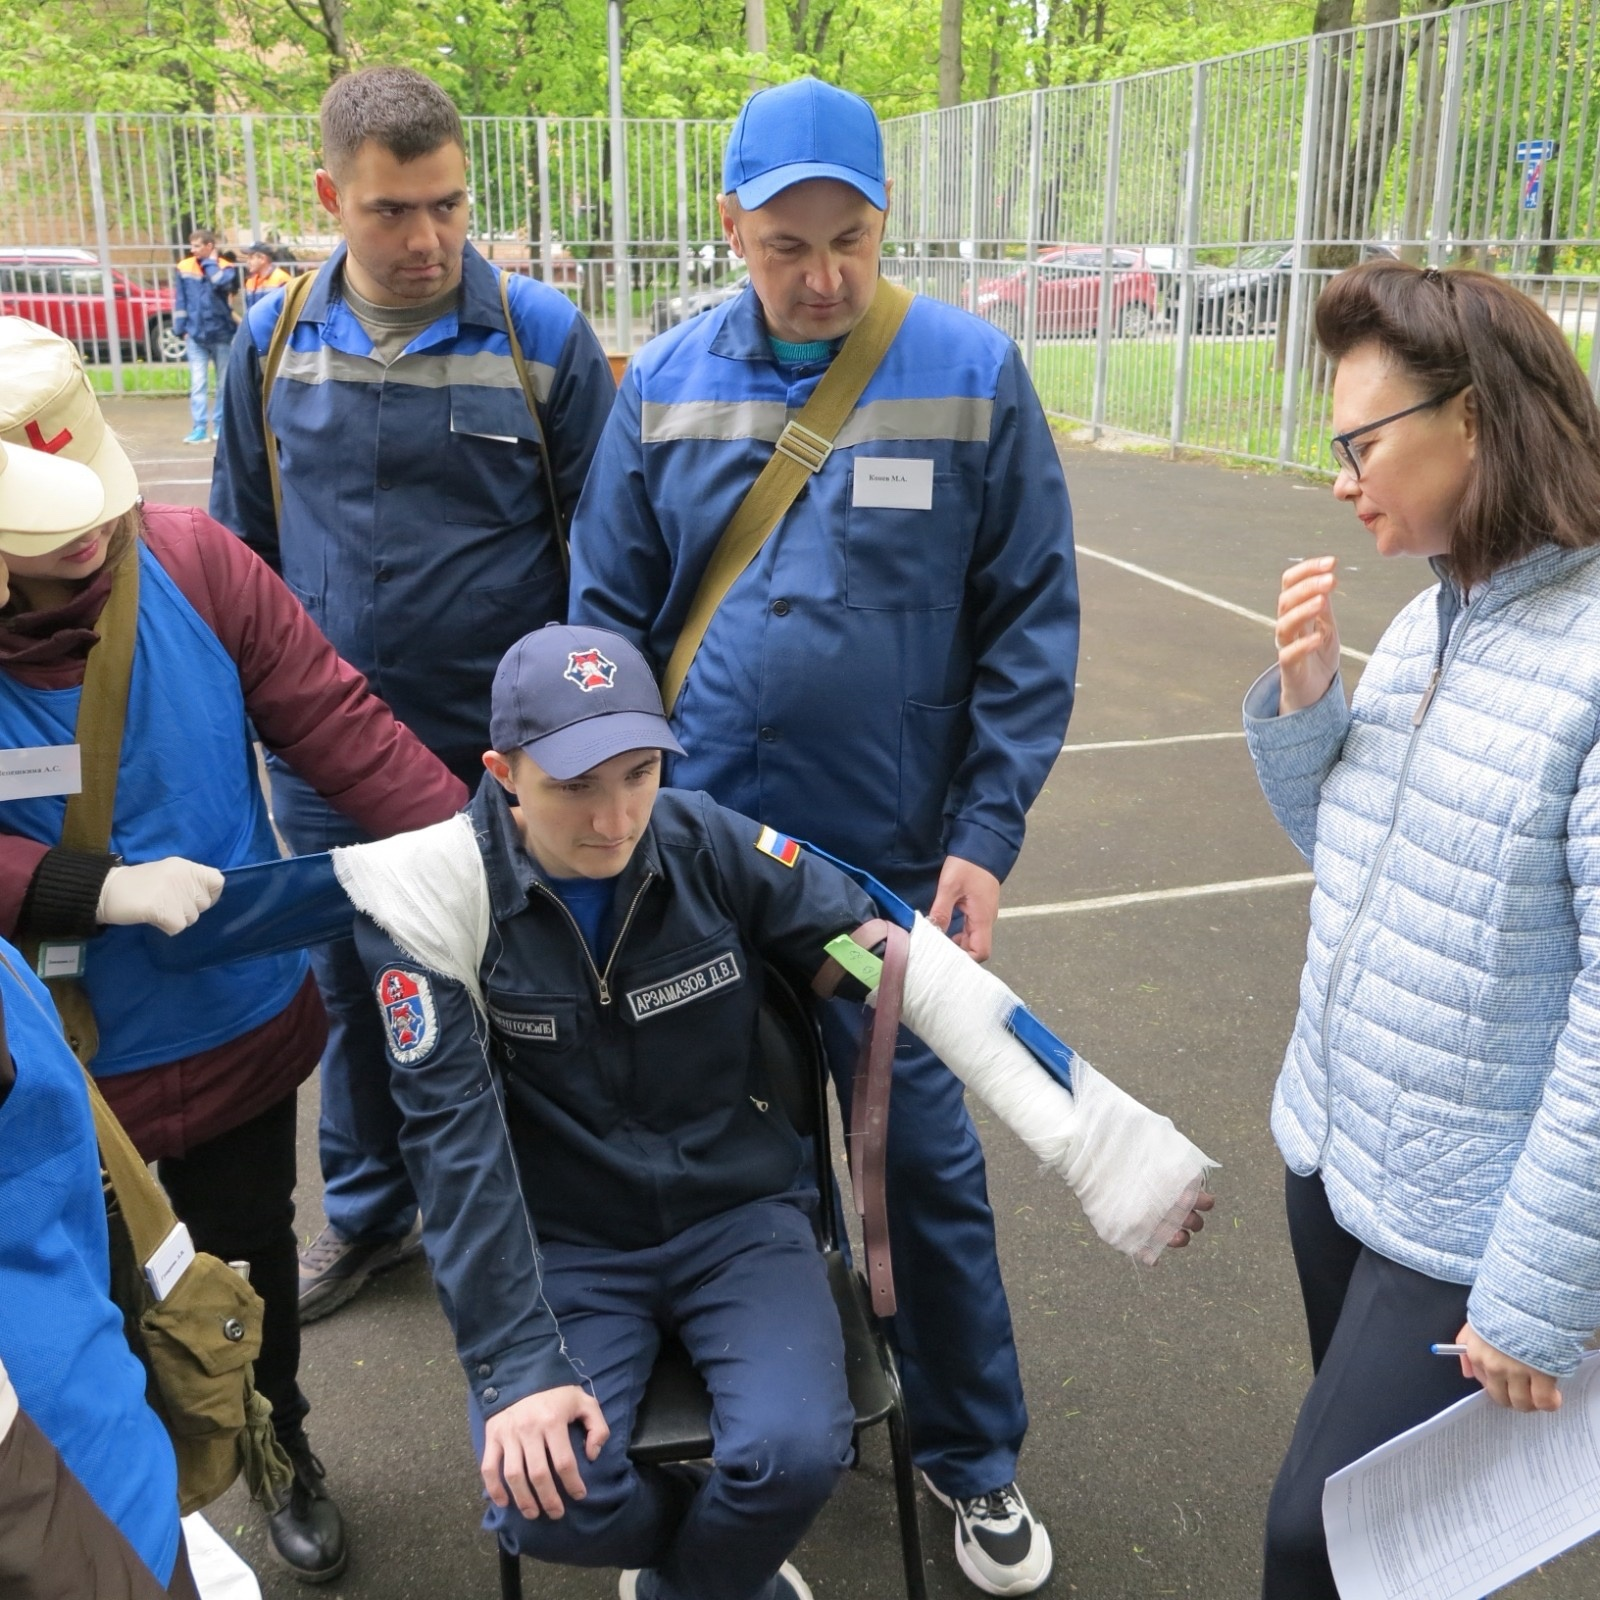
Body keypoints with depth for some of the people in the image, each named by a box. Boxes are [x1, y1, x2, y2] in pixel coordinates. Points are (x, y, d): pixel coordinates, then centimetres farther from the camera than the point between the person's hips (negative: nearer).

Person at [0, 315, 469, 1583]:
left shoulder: (193, 561, -15)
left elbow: (334, 719, -14)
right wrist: (103, 888, -28)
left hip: (240, 1020, 2)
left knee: (250, 1258, 24)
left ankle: (281, 1453, 52)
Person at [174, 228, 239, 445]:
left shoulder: (226, 267, -3)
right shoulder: (184, 268, 3)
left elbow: (221, 282, -26)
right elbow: (180, 300, 6)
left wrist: (210, 262, -11)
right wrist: (182, 329, 2)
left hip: (221, 334, -1)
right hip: (195, 335, 1)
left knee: (224, 383, 8)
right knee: (198, 383, -5)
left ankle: (220, 425, 19)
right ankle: (199, 428, -6)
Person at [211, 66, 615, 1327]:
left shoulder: (545, 336, -8)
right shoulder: (274, 339, 0)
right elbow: (241, 542, 10)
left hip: (502, 753, -3)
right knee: (351, 988, 18)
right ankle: (367, 1211, 41)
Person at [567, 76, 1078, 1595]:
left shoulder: (973, 372, -6)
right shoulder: (663, 384, -1)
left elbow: (1030, 618, -4)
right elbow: (608, 613, 5)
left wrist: (985, 833, -9)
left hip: (894, 859, -2)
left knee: (926, 1160, 8)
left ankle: (972, 1455, 31)